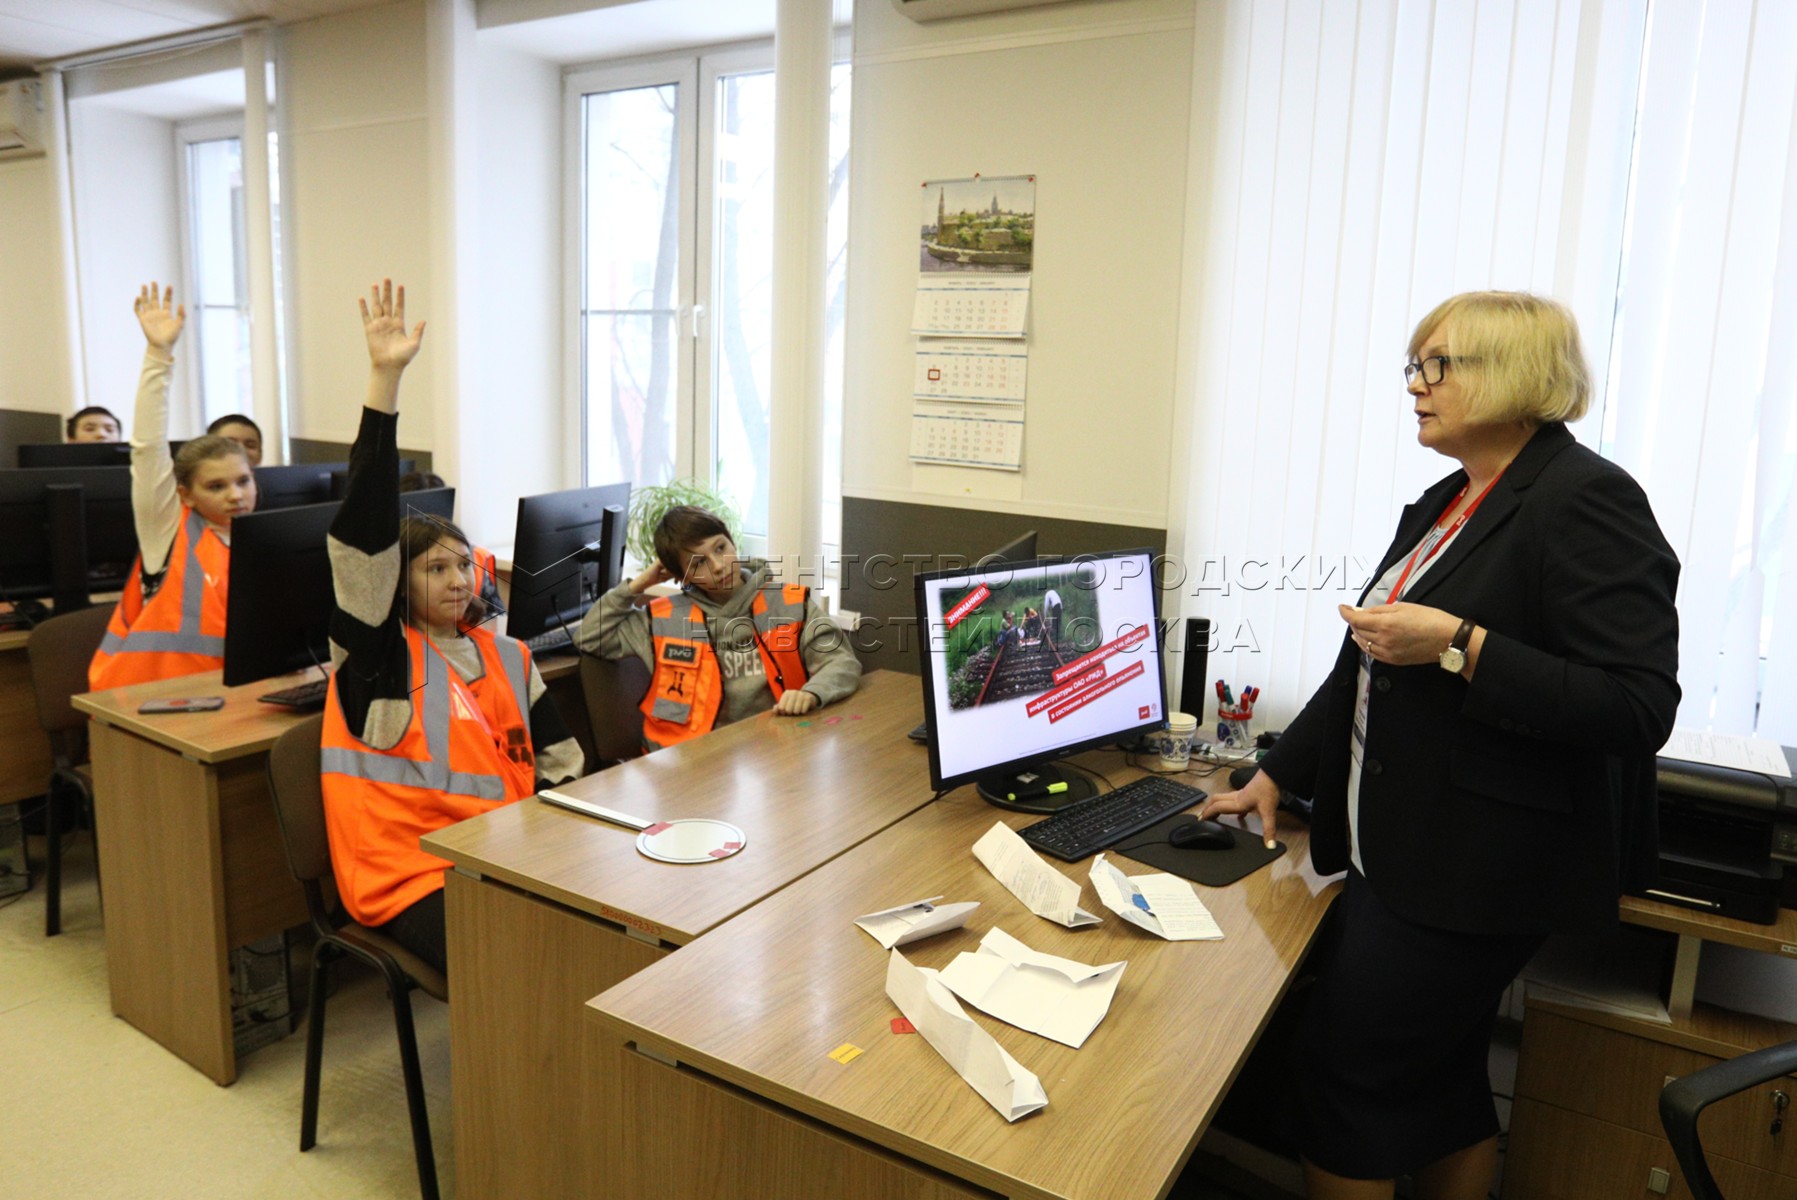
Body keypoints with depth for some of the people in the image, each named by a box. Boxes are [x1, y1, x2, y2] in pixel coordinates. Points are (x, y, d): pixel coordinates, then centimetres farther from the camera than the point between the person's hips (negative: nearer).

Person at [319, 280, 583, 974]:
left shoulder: (508, 656, 15)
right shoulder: (378, 652, 1)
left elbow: (560, 760, 20)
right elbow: (365, 537, -13)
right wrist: (385, 382, -19)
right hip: (409, 872, -4)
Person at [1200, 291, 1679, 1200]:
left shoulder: (1587, 502, -15)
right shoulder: (1443, 508, 12)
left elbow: (1640, 708, -21)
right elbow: (1370, 670, 17)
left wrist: (1459, 646, -26)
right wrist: (1277, 775, 17)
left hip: (1477, 873, -8)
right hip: (1402, 853, 8)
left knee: (1345, 1076, 3)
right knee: (1438, 1084, 19)